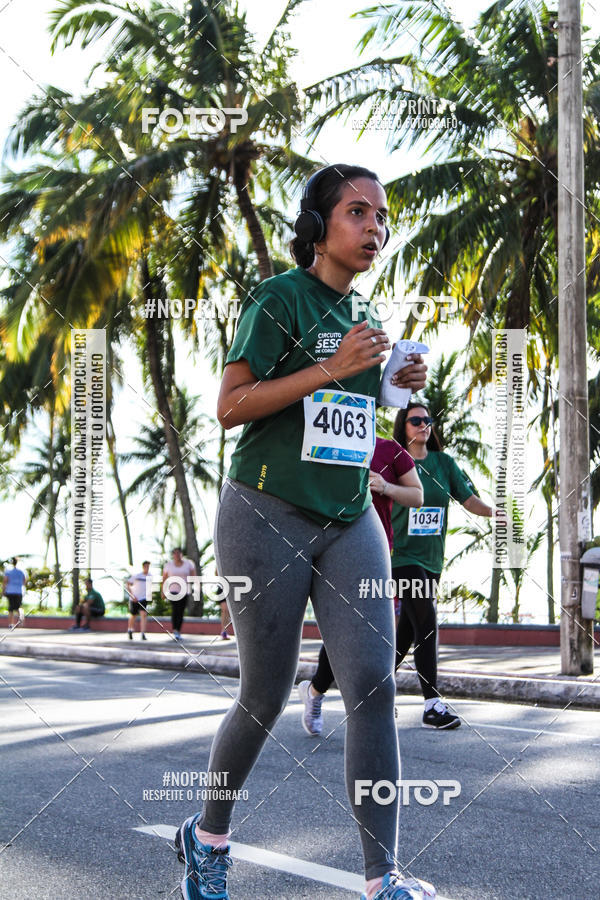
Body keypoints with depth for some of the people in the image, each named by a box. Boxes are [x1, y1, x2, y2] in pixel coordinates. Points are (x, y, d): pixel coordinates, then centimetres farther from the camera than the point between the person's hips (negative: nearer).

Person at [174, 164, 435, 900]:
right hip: (268, 515, -6)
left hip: (349, 521, 6)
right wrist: (332, 369, -20)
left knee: (373, 683, -10)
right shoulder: (280, 298, -7)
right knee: (265, 698, 3)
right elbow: (230, 405, -14)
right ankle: (207, 838, 28)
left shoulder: (362, 314, 15)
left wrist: (397, 383, 8)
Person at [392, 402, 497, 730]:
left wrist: (492, 510, -17)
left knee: (409, 629, 11)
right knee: (426, 621, -16)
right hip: (401, 555, -5)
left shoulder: (443, 462, 9)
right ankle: (432, 705, -16)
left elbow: (468, 499, 2)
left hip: (431, 558, 5)